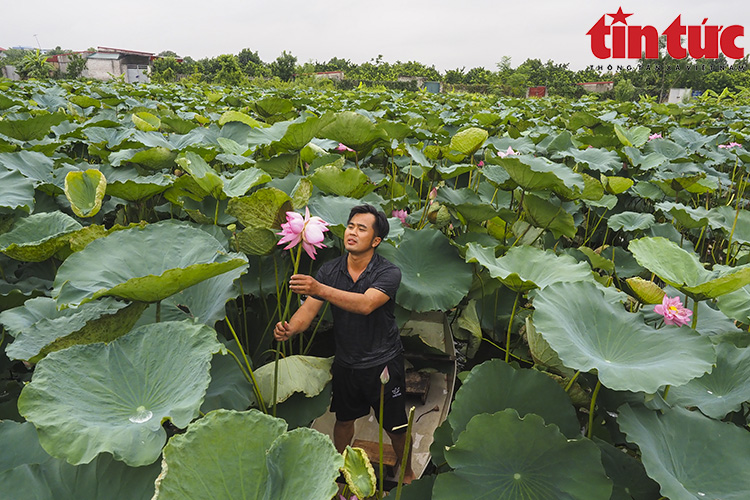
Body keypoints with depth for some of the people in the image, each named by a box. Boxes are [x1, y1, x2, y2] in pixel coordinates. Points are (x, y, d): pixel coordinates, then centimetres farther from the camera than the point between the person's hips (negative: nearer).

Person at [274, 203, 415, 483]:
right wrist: (289, 329, -34)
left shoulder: (388, 273, -19)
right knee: (343, 419, 22)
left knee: (395, 425, 11)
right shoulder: (330, 270, -5)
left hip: (383, 363, -3)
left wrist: (320, 289, -49)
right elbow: (308, 310, -12)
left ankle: (407, 473, 39)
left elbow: (366, 304, -37)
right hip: (345, 362, 4)